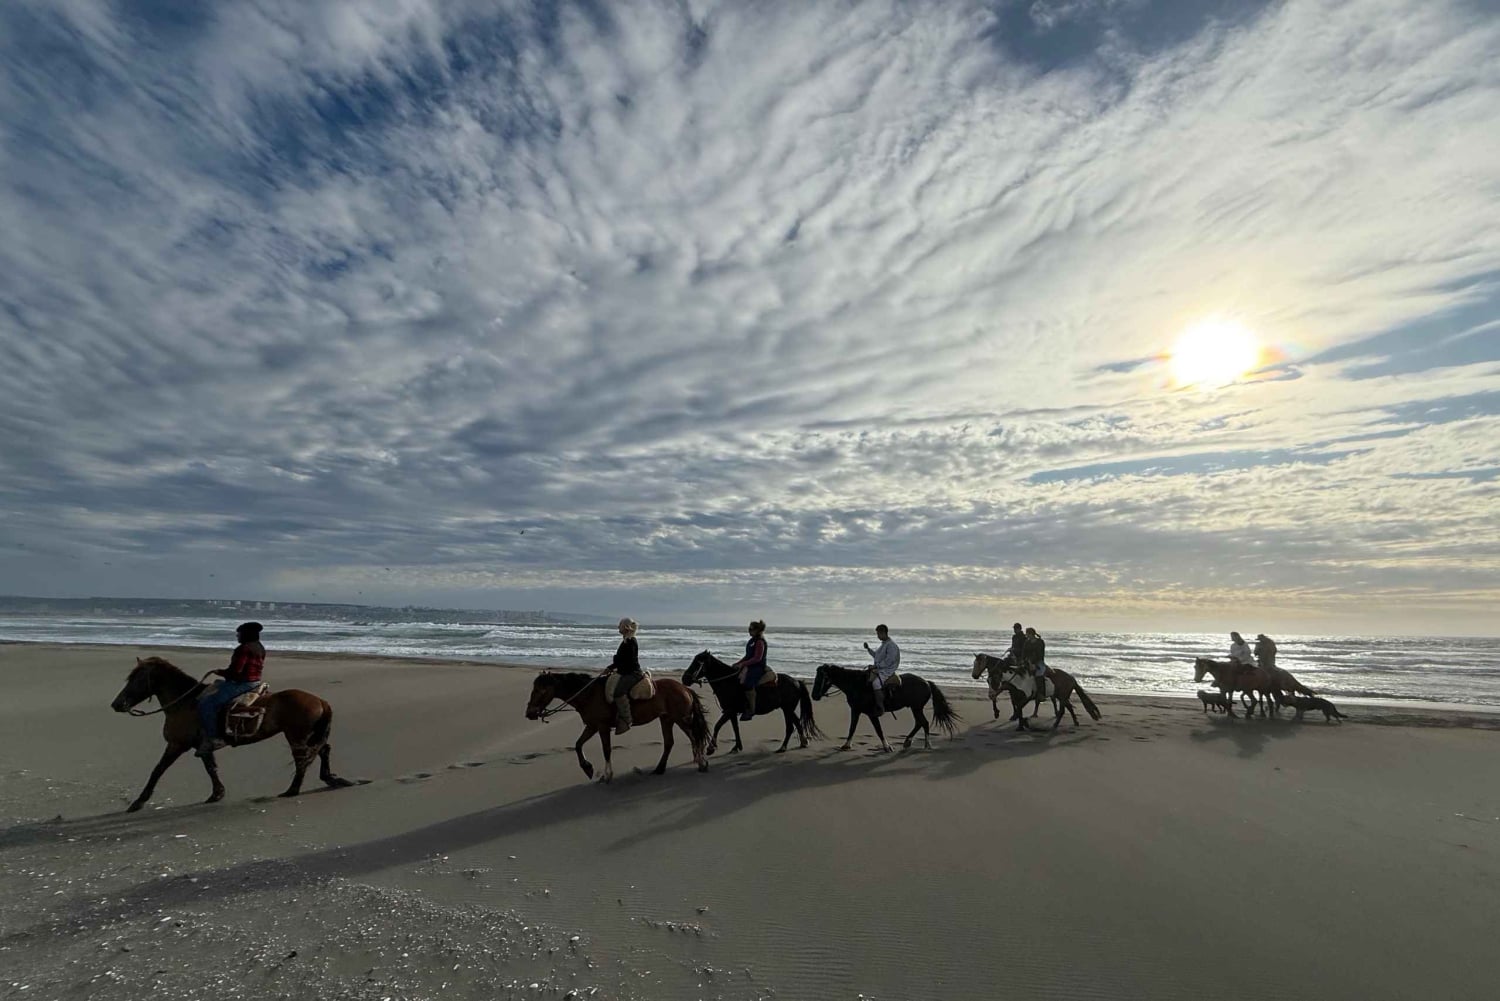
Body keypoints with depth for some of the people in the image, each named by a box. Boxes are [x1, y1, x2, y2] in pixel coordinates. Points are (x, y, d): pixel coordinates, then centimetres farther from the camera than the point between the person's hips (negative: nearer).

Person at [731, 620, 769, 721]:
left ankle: (751, 710, -16)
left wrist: (743, 664, -20)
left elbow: (757, 658, -20)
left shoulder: (760, 641, -15)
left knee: (747, 683, -28)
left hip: (758, 667, -11)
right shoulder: (753, 640, 14)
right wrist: (738, 663, 12)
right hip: (750, 666, 11)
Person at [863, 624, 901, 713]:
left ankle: (880, 708, -26)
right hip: (880, 668, 11)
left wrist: (876, 666, -19)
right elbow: (876, 655, 26)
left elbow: (888, 661, -21)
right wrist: (868, 648, 16)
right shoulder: (883, 644, 15)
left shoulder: (891, 645, -15)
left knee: (876, 682, -32)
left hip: (887, 670, -11)